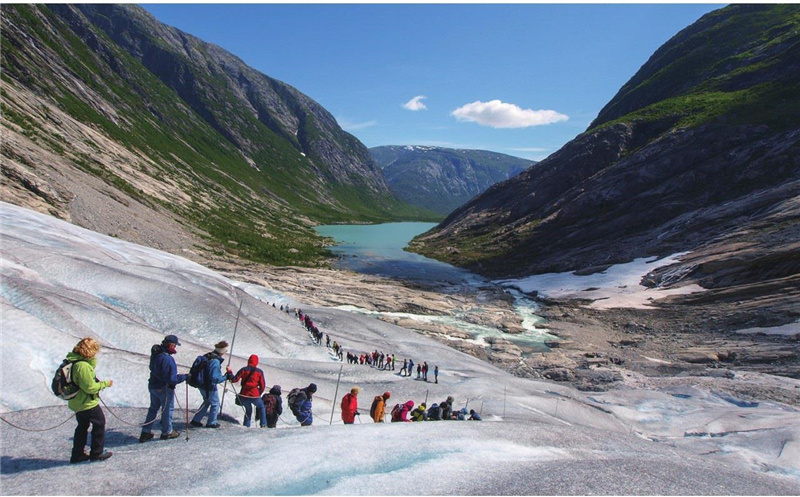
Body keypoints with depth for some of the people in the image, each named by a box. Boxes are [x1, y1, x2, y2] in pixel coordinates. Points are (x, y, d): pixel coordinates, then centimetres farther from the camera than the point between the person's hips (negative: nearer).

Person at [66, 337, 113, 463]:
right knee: (99, 423, 7)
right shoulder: (83, 366, -28)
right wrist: (105, 383, -12)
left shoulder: (73, 361, 4)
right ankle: (97, 453, 16)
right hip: (87, 403, -9)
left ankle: (77, 455, 28)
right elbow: (90, 387, -24)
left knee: (82, 426, 21)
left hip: (77, 402, 9)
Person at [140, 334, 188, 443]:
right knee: (168, 409, 12)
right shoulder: (168, 359, -32)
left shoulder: (155, 353, -4)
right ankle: (166, 432, 27)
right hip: (164, 388, -8)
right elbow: (172, 379, -30)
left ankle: (145, 433, 29)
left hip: (153, 385, 8)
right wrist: (185, 377, -17)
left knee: (153, 408, 23)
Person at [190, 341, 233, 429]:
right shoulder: (216, 362, -29)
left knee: (207, 402, 29)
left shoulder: (206, 356, -2)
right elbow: (216, 378, -31)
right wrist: (226, 377, -20)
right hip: (210, 387, -8)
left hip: (201, 385, 8)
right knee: (215, 404, 16)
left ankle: (195, 420, 34)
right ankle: (212, 423, 31)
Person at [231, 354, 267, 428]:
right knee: (261, 407, 23)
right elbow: (263, 385, -1)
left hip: (243, 395, 2)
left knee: (248, 409, 27)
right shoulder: (259, 371, -3)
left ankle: (246, 425, 24)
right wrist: (259, 393, 14)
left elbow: (234, 379, -3)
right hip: (254, 395, -2)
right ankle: (263, 424, 18)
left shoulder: (243, 370, -1)